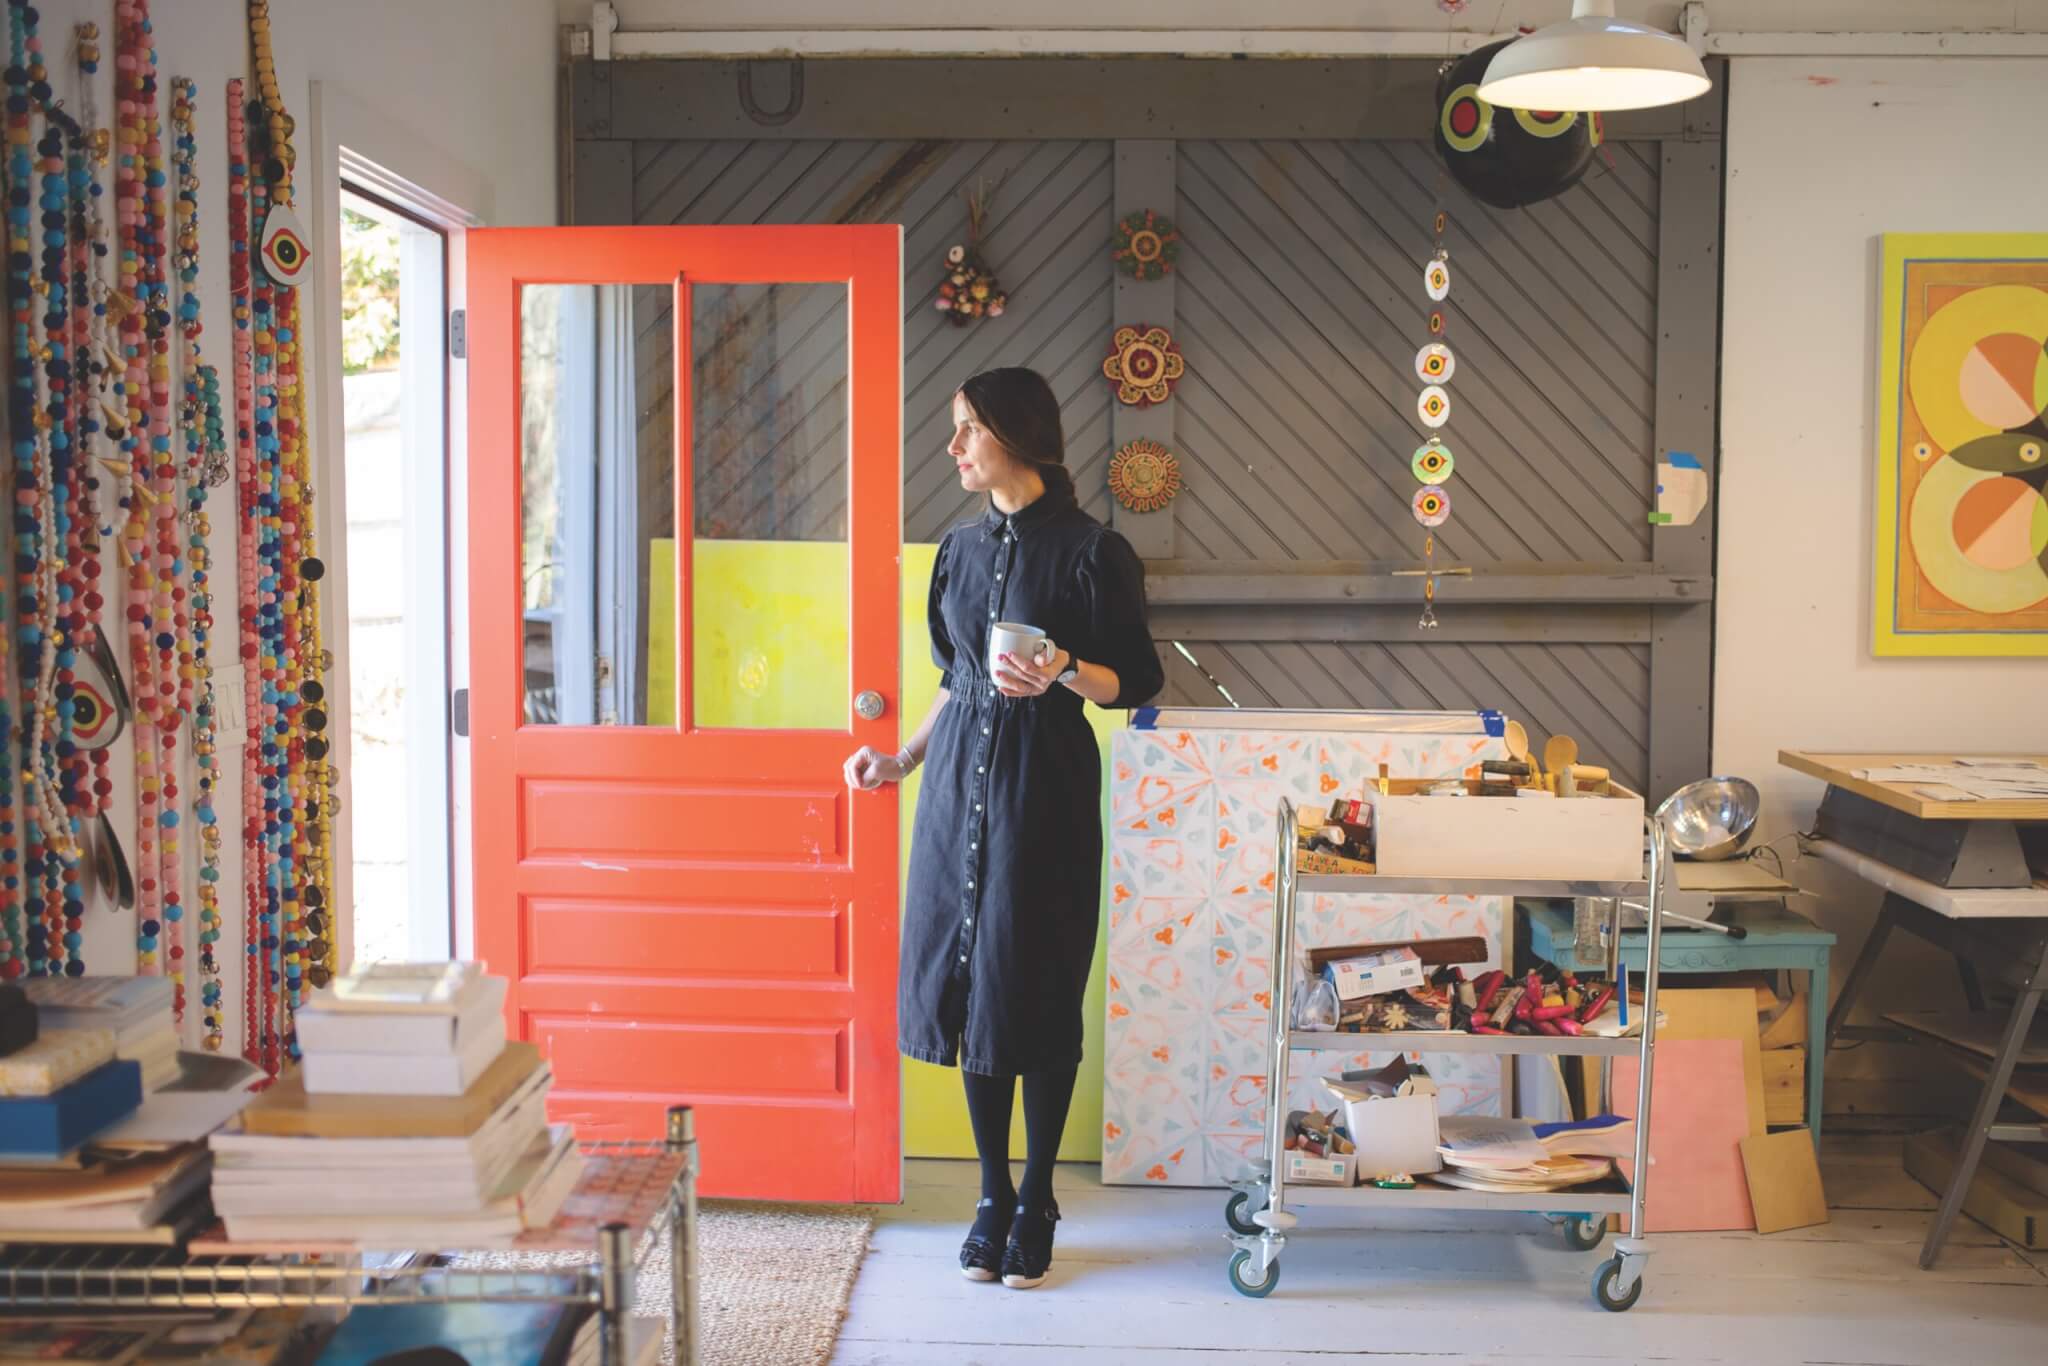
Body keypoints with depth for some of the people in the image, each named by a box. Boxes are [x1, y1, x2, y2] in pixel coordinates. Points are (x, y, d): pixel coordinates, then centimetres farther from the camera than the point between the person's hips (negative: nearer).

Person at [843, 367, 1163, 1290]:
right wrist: (903, 760, 14)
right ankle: (992, 1197, 20)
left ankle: (1036, 1205, 16)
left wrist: (1065, 675, -24)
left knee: (1038, 996, 1)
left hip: (1045, 788, -5)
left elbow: (1139, 680, -6)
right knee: (966, 983, 7)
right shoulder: (961, 548, 10)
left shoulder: (1090, 550, -7)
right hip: (960, 784, 5)